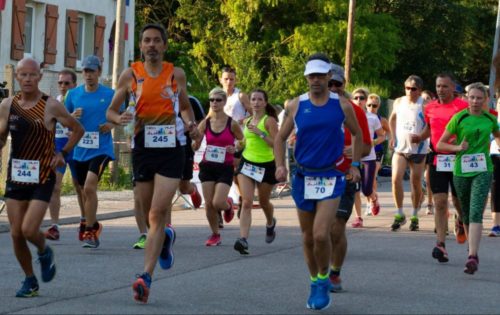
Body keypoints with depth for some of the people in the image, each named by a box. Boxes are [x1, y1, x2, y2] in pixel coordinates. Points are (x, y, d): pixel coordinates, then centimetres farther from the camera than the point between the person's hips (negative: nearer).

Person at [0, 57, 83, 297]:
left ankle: (44, 252, 19)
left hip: (42, 177, -4)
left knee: (29, 230, -15)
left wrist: (62, 153, -4)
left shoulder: (50, 106, -7)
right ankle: (29, 281, 20)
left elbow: (77, 129, 4)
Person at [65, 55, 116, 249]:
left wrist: (112, 125, -11)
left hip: (101, 149, -4)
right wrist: (72, 116, -8)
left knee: (89, 187, -20)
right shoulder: (74, 94, 6)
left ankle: (90, 232, -15)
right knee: (85, 191, 14)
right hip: (80, 150, 4)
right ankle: (94, 226, 35)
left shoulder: (110, 94, -2)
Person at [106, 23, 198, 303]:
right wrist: (119, 118, -16)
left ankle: (146, 277, -16)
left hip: (172, 149, -2)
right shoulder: (130, 75, 2)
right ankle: (166, 235, 49)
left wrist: (191, 124, -4)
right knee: (150, 213, 13)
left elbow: (185, 107, 17)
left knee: (158, 213, -13)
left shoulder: (177, 74, 3)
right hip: (142, 150, 2)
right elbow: (111, 110, 7)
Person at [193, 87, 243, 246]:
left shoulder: (232, 124, -4)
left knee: (218, 202, -15)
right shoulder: (205, 123, 2)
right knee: (209, 204, 1)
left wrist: (235, 150, -13)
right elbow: (195, 146, 2)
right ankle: (215, 235, 20)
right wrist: (194, 139, -19)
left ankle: (228, 205, 23)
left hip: (225, 167, -3)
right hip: (208, 166, 3)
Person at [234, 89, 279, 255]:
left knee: (263, 202, 16)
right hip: (247, 163, 3)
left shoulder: (269, 120, -10)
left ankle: (270, 223, 50)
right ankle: (243, 239, -23)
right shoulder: (247, 121, 8)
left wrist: (261, 133, -26)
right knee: (246, 202, -12)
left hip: (266, 165, -3)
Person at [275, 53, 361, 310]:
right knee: (308, 237, 10)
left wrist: (355, 165, 5)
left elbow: (357, 135, 13)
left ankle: (324, 280, 6)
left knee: (321, 234, -16)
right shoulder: (296, 106, 0)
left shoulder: (342, 105, -2)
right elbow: (281, 138, 8)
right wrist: (280, 166, -6)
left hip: (331, 178, -2)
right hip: (303, 177, 2)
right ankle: (314, 282, 28)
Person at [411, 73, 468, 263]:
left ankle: (460, 221, 44)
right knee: (440, 202, -5)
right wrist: (419, 137, 4)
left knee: (458, 202, 9)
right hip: (437, 160, 3)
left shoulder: (462, 107, -5)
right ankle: (440, 244, -9)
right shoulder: (430, 108, 8)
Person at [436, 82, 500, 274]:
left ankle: (472, 257, -26)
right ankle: (472, 249, 35)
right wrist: (457, 147, -15)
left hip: (482, 171, -1)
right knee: (466, 214, 13)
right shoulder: (459, 118, -2)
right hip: (461, 171, 1)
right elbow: (440, 144, 1)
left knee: (476, 213, -17)